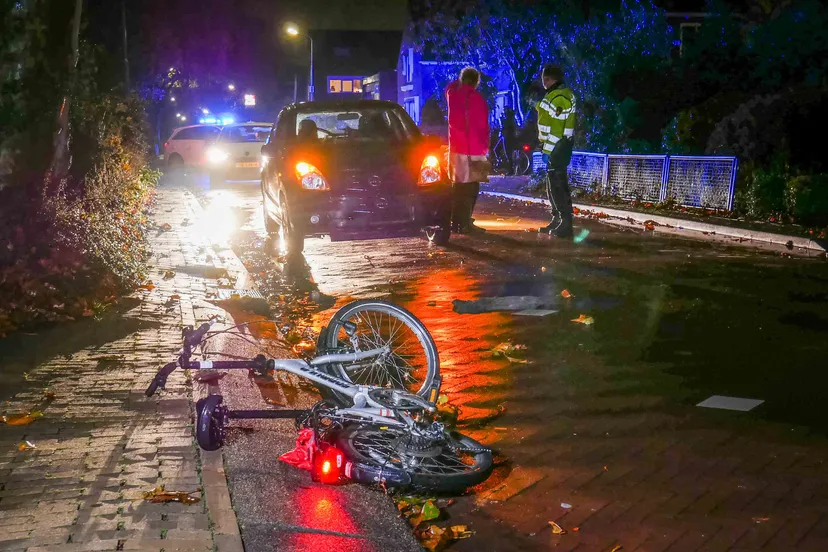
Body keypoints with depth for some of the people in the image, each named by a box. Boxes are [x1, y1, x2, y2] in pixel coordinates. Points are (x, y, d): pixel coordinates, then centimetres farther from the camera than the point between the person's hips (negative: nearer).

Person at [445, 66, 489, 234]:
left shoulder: (452, 93, 8)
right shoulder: (475, 98, -10)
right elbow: (481, 126, -11)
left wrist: (462, 79, 25)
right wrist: (484, 148, -7)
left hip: (456, 147, 7)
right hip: (472, 149, -7)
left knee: (459, 186, 14)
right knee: (470, 187, -5)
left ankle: (455, 222, 16)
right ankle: (465, 223, -8)